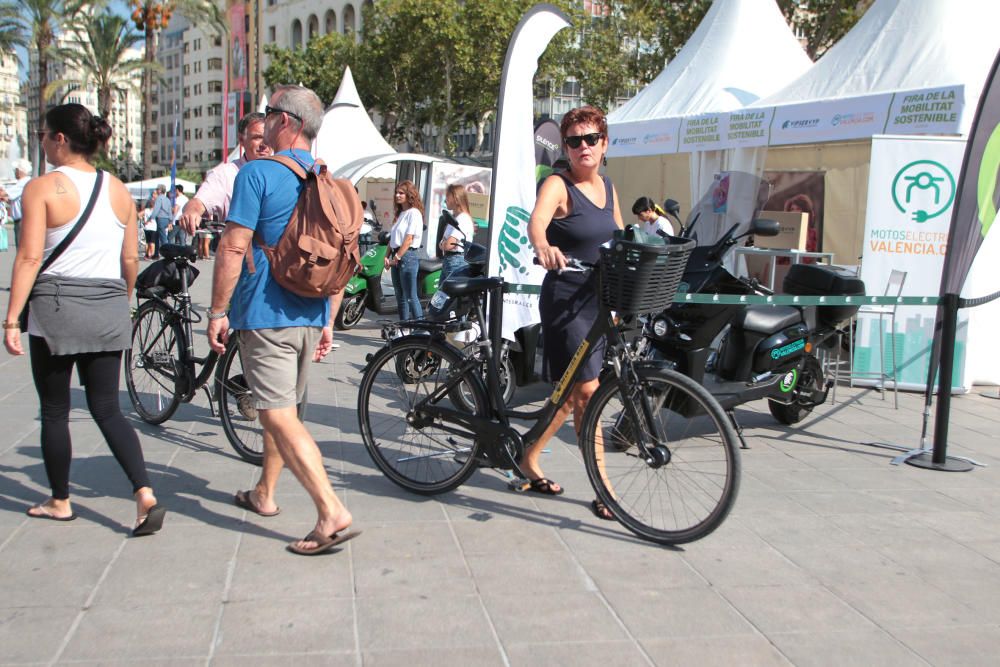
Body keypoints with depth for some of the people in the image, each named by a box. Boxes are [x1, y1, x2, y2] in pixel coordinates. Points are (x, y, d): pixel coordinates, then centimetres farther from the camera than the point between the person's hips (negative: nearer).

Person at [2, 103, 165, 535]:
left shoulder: (43, 188, -8)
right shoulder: (119, 191, 7)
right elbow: (131, 260, 9)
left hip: (57, 306, -4)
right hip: (108, 310, 5)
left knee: (54, 411, 11)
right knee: (107, 410, 9)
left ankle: (59, 502, 23)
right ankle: (145, 494, -5)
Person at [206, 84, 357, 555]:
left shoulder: (258, 173, -10)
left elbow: (233, 246, -16)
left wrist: (217, 311, -9)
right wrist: (329, 322, 19)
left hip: (265, 315, -8)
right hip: (311, 317, 8)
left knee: (279, 415, -9)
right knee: (283, 408, 21)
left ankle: (332, 514, -18)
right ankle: (264, 494, 36)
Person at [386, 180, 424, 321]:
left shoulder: (414, 213, -7)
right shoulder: (400, 214, 18)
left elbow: (409, 239, -13)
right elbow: (392, 238, 16)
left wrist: (397, 258, -13)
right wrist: (387, 257, 5)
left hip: (408, 256, -9)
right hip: (396, 257, 9)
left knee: (411, 297, -11)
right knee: (400, 297, 11)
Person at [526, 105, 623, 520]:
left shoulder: (608, 187, 11)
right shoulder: (558, 185, -11)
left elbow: (620, 238, 24)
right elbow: (536, 220, -32)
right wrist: (544, 247, -53)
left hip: (599, 299, 8)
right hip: (565, 299, -8)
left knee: (572, 393, 14)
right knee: (587, 392, -7)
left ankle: (530, 459, 31)